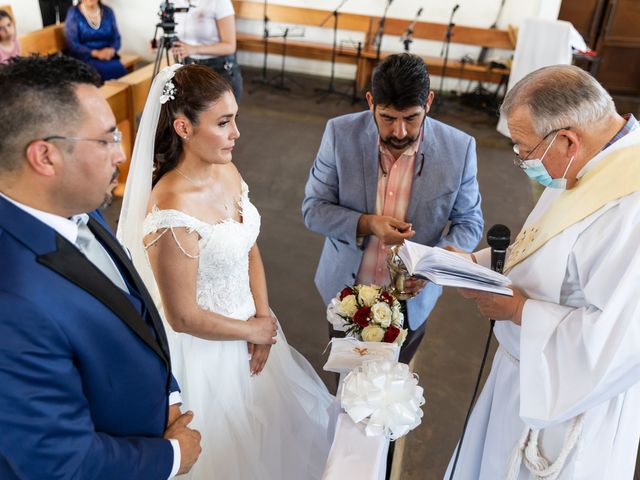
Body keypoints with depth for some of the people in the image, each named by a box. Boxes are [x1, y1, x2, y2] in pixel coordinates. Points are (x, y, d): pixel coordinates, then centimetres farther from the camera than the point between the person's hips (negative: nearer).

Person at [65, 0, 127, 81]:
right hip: (84, 58, -3)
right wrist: (96, 53, -18)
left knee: (121, 71, -28)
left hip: (108, 58, 3)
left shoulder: (108, 12, 9)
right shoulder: (73, 13, 0)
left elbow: (116, 38, 10)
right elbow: (72, 44, -5)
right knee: (108, 71, -30)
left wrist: (112, 50, -12)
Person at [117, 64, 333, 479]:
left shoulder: (227, 170, -8)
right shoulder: (172, 214, -33)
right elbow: (184, 317, -24)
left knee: (268, 421, 31)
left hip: (250, 323, 7)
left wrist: (263, 316, -7)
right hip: (208, 346, -7)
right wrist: (254, 331, -11)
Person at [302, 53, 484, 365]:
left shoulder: (459, 149, -17)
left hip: (411, 297, 0)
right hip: (346, 290, 0)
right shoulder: (341, 134, -18)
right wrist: (366, 224, -30)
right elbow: (313, 208, -12)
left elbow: (468, 223, -6)